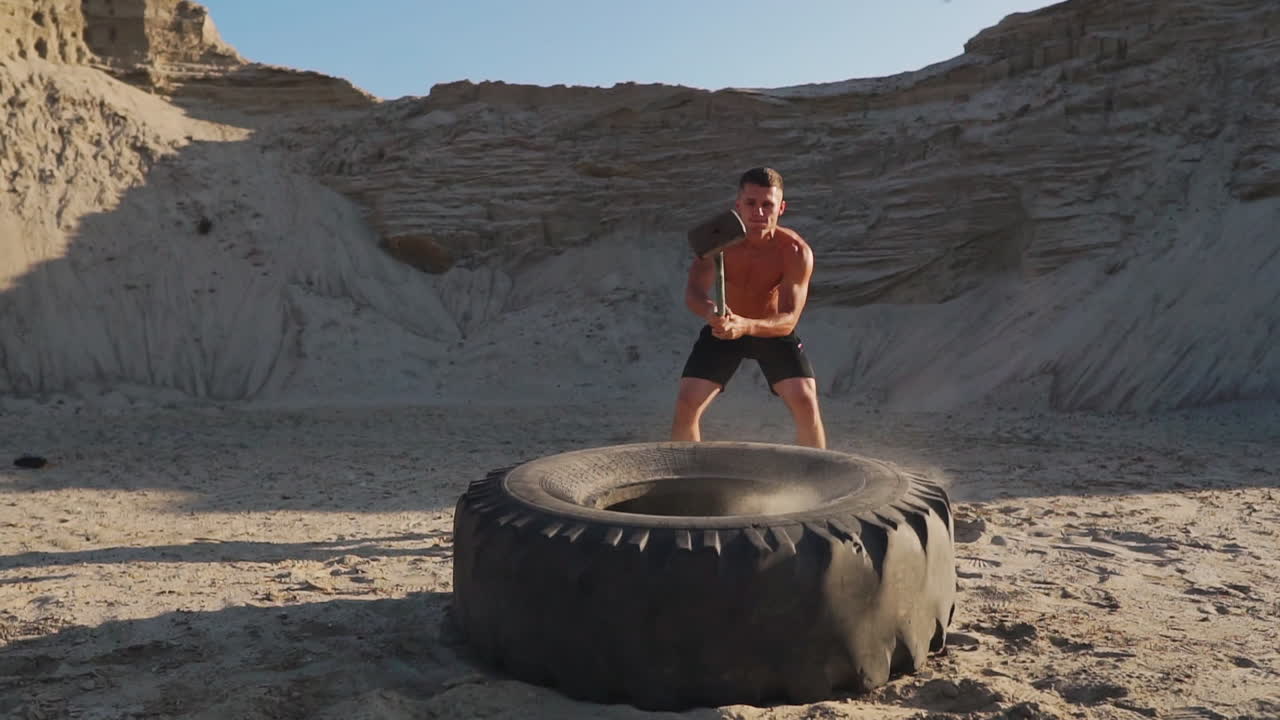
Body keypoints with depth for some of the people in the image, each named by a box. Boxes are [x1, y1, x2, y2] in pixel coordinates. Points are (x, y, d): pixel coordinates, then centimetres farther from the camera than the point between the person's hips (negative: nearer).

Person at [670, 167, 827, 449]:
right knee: (686, 404, -9)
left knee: (806, 402, -16)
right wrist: (709, 311, -59)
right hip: (723, 328, 1)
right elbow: (693, 293, -34)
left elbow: (788, 320, -33)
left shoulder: (796, 252, -27)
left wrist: (746, 326, -53)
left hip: (773, 332, -1)